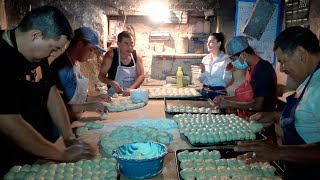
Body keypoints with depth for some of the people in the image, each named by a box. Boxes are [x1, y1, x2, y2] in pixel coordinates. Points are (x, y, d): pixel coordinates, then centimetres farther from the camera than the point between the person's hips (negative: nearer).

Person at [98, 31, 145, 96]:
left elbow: (141, 75, -1)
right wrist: (111, 83, -21)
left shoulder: (136, 55, 2)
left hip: (133, 95, 2)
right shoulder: (110, 55, -5)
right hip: (114, 95, -2)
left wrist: (131, 89, -17)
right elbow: (101, 75, -1)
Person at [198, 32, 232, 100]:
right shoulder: (205, 58, 6)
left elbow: (227, 81, -11)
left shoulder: (225, 59, -7)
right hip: (205, 92, 4)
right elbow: (201, 80, 9)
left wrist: (227, 71, -27)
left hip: (219, 94, -4)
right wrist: (202, 71, -9)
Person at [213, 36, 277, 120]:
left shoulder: (263, 69, -17)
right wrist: (224, 98, 7)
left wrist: (229, 103, -14)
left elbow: (258, 105, -21)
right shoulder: (251, 68, 11)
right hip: (245, 118, 8)